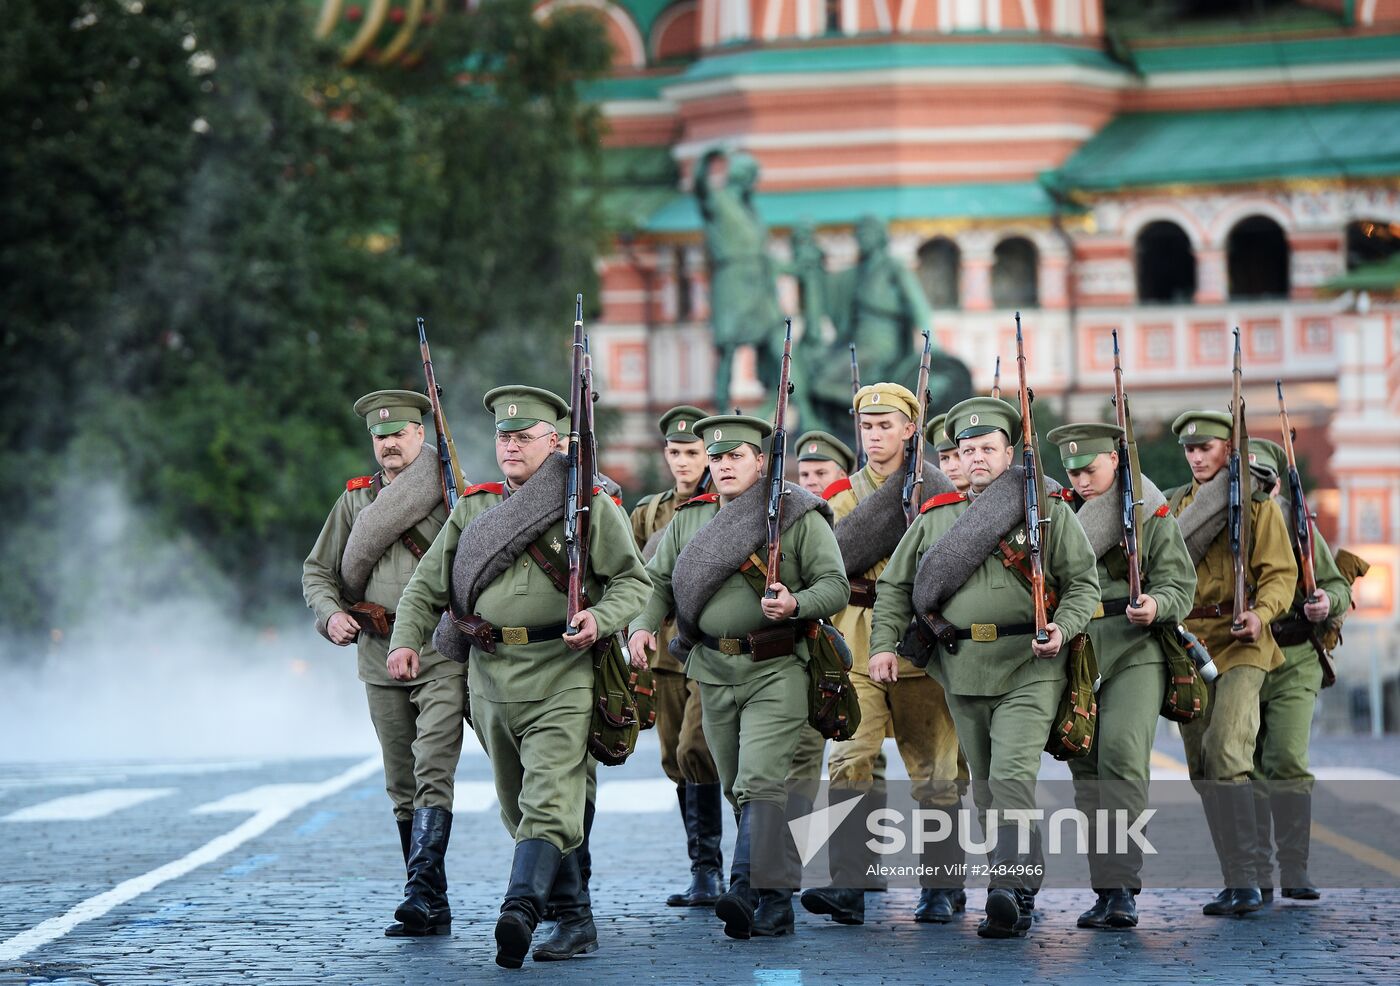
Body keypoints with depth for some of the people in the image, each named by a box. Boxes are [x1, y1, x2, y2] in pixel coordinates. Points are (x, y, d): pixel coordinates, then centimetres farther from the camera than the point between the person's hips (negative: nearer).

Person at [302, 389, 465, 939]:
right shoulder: (355, 500, 13)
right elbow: (317, 571, 16)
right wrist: (331, 614, -4)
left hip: (442, 655, -5)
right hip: (379, 661, 5)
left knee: (431, 775, -17)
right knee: (402, 787, 7)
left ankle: (421, 893, -24)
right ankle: (434, 909, 13)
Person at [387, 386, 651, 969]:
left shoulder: (591, 506, 2)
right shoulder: (473, 509, 15)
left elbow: (634, 581, 1)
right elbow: (426, 586, 15)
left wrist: (600, 619, -19)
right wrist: (406, 640, -1)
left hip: (560, 680, -5)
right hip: (489, 680, 5)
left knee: (548, 805, -18)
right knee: (520, 811, 9)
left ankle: (520, 911, -33)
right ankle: (576, 921, 19)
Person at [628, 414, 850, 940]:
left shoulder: (799, 516, -3)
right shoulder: (689, 521, 12)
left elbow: (835, 585, -6)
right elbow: (658, 581, 15)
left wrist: (794, 605, -25)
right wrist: (643, 624, -4)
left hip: (776, 671, -6)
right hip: (714, 674, 6)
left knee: (760, 783, -18)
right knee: (738, 791, 10)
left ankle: (748, 892, -23)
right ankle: (777, 905, 21)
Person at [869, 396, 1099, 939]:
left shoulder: (1049, 511, 2)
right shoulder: (935, 517, 12)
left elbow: (1084, 583, 2)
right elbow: (894, 585, 14)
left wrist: (1063, 628, -16)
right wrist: (884, 643, 0)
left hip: (1028, 667, -5)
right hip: (962, 671, 5)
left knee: (1012, 776, -18)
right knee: (984, 785, 9)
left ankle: (1011, 894, -22)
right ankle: (1014, 891, 19)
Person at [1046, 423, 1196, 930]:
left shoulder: (1151, 514, 3)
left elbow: (1180, 583, -1)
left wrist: (1156, 606, -22)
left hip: (1136, 653, -4)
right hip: (1075, 655, 4)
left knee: (1122, 756, -20)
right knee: (1086, 768, 2)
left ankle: (1121, 886, -22)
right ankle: (1108, 889, 9)